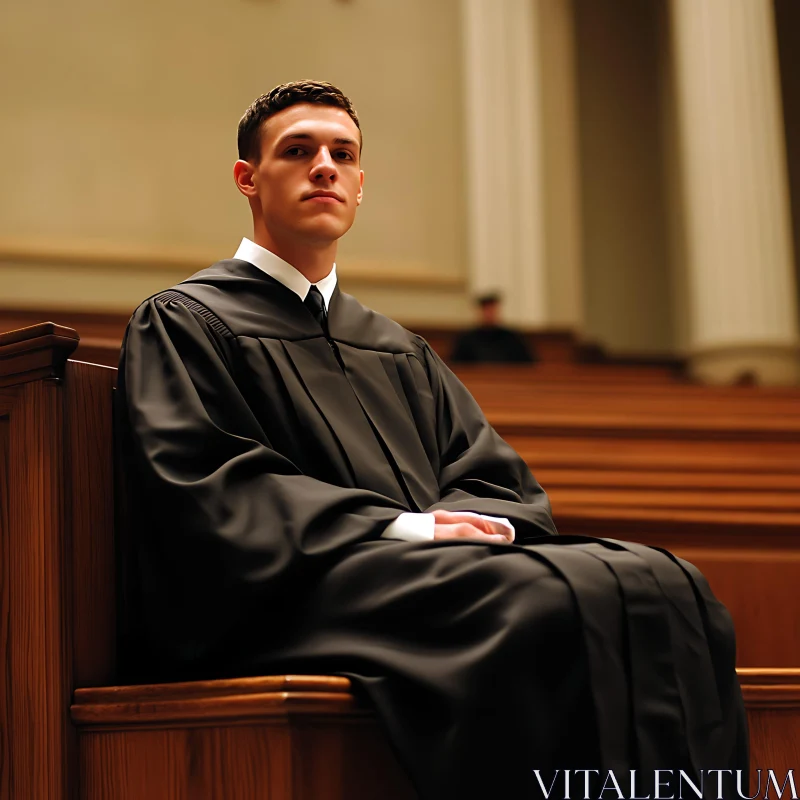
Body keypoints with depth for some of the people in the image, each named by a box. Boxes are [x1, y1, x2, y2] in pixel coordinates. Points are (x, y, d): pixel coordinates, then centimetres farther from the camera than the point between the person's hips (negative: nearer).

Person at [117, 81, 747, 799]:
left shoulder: (400, 353, 29)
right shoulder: (183, 324, 10)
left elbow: (500, 478, 18)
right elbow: (206, 488, -6)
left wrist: (475, 521, -8)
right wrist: (400, 528, -15)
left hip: (434, 569, 6)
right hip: (289, 597, -6)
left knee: (661, 587, -22)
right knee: (549, 603, -34)